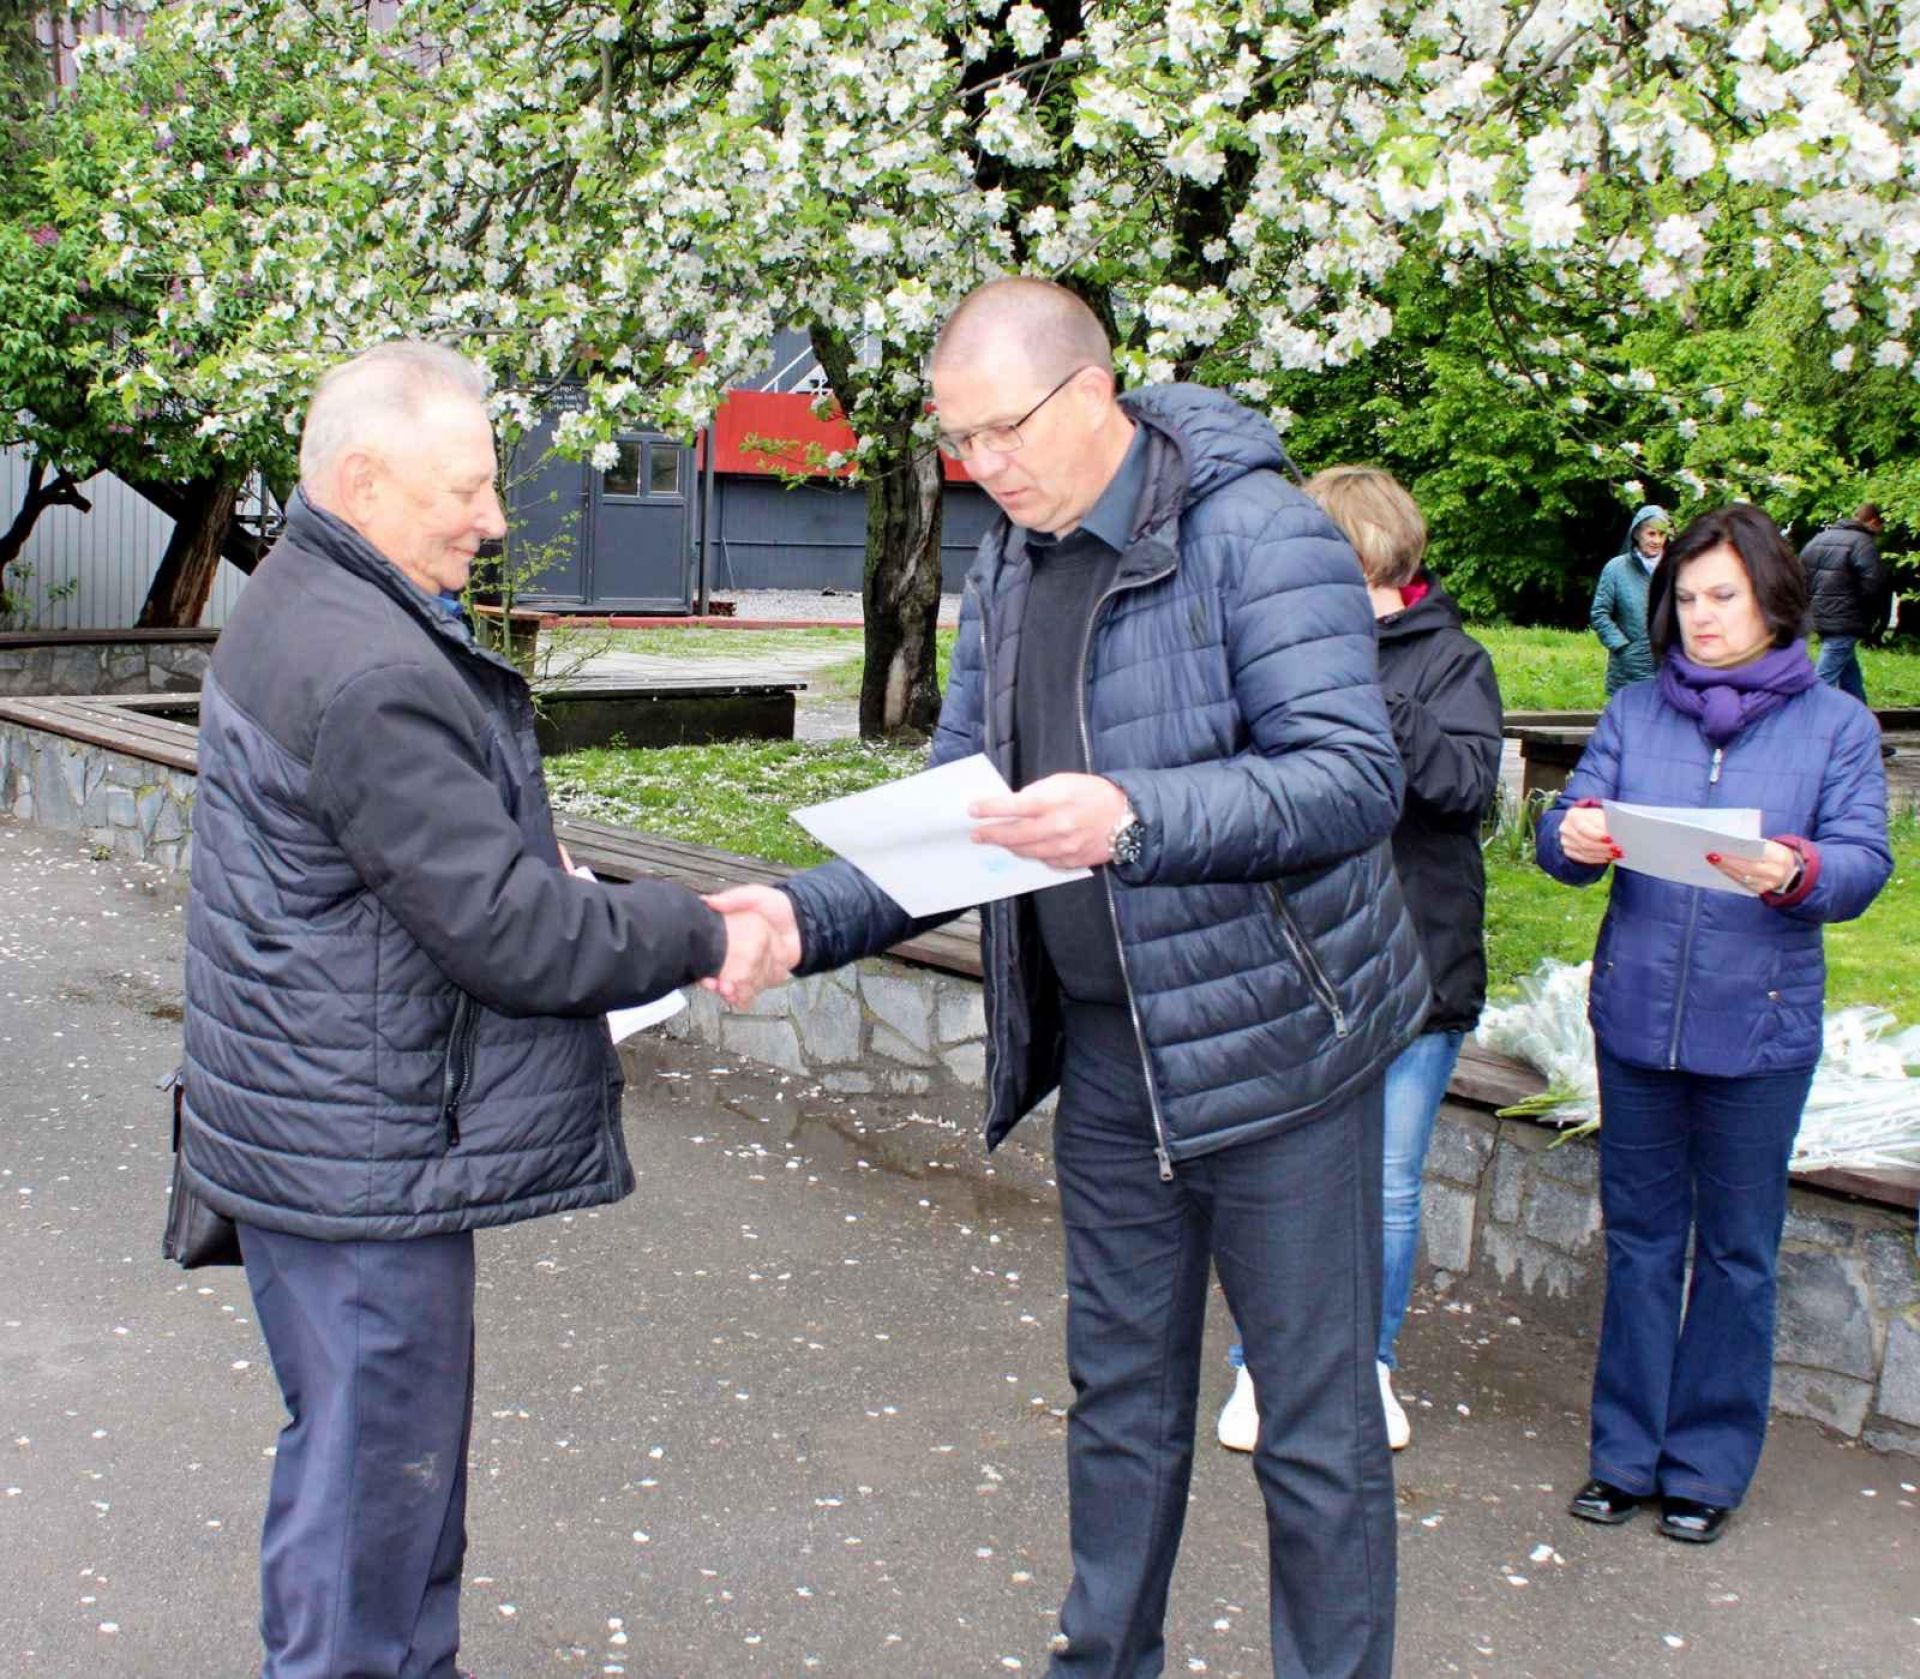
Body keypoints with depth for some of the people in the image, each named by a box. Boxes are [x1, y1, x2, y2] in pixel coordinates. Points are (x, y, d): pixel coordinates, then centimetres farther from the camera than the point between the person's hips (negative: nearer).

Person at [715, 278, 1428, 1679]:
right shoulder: (1009, 569, 7)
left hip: (1269, 1039, -6)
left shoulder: (1254, 529, -16)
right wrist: (809, 914, -7)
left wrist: (1133, 818, -35)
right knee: (1122, 1391, 19)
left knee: (1315, 1418, 6)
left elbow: (1355, 775, -23)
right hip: (1104, 1052, 7)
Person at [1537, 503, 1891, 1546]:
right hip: (1634, 1018, 2)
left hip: (1759, 1030, -2)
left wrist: (1797, 873, -29)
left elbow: (1865, 862, -8)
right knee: (1638, 1239, 11)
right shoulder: (1635, 714, 7)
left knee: (1736, 1251, 8)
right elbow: (1568, 828, -1)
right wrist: (1570, 836, -24)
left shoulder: (1835, 726, 1)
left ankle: (1710, 1462, 21)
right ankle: (1627, 1451, 23)